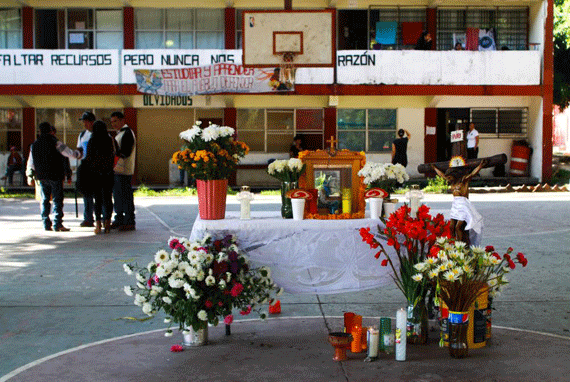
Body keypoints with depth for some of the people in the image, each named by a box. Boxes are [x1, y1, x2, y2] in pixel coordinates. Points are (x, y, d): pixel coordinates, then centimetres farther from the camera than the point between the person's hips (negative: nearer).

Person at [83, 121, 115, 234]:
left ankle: (98, 225, 0)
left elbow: (89, 158, -6)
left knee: (97, 199, 4)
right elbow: (113, 156, 1)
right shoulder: (110, 141, -1)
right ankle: (107, 225, 7)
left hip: (95, 173, -1)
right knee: (107, 199, 8)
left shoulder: (91, 142, -6)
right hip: (108, 173, 1)